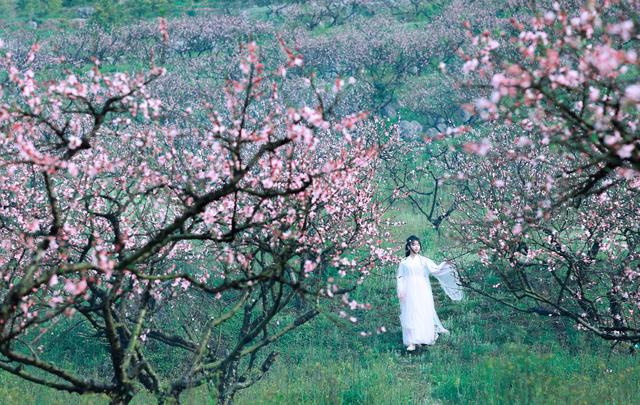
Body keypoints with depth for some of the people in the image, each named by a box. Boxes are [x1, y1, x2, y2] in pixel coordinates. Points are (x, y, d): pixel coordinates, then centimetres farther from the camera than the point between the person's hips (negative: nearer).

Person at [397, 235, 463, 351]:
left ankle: (423, 338, 12)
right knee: (410, 315, -6)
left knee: (424, 314, -3)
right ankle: (412, 342, -8)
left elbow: (435, 269, -6)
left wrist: (444, 265, -22)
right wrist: (400, 291, -1)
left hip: (422, 292, 0)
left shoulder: (424, 261, 6)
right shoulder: (404, 262, 8)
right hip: (409, 293, 0)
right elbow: (400, 277, 8)